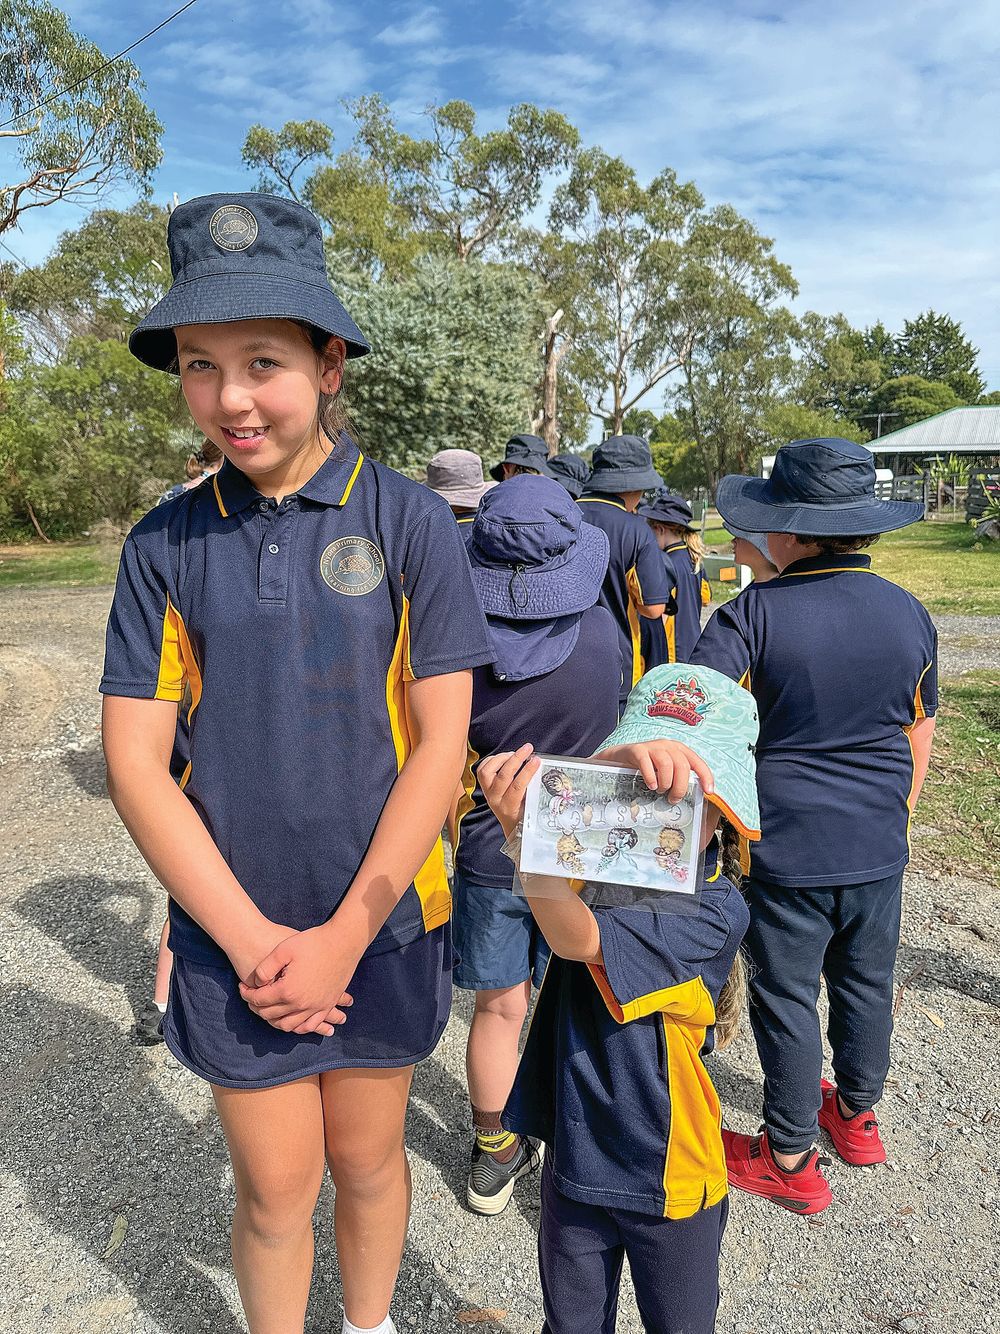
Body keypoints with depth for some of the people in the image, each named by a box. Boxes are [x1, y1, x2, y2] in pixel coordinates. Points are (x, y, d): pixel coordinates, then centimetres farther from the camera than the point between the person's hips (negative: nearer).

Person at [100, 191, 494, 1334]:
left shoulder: (410, 523, -9)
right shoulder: (165, 544, -4)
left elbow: (441, 742, -10)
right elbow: (134, 762, -5)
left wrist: (345, 932, -12)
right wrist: (250, 936, -12)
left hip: (383, 923, 0)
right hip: (231, 933, 1)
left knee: (366, 1160, 20)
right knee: (275, 1189, 15)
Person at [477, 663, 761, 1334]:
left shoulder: (716, 910, -24)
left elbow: (577, 937, -35)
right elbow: (502, 777, -29)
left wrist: (527, 832, -52)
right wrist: (613, 762, -47)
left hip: (671, 1182, -3)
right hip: (574, 1160, 3)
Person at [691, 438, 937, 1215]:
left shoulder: (758, 611, -16)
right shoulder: (910, 613, 0)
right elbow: (919, 737, 11)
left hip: (788, 845, -5)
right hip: (878, 847, 5)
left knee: (787, 997, 10)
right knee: (867, 983, 22)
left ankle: (790, 1159, 27)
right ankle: (857, 1115, 45)